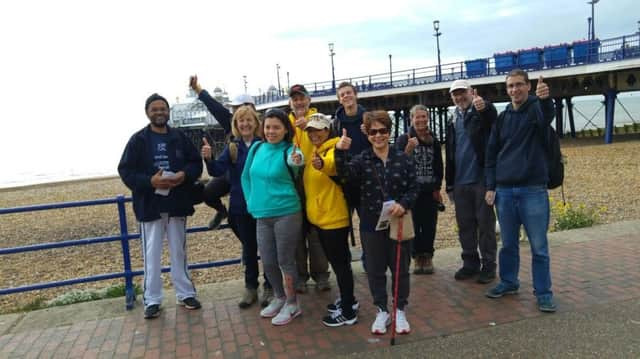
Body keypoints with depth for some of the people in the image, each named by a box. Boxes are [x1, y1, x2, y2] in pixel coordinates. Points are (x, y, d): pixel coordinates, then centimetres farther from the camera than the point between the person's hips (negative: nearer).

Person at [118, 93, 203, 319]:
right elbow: (125, 171, -5)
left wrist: (185, 175, -15)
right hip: (150, 205, -2)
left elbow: (196, 163, 6)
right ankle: (152, 300, 16)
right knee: (152, 254, 4)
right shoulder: (138, 140, -2)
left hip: (177, 203, 2)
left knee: (179, 251, 13)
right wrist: (149, 181, -21)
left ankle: (185, 293, 25)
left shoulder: (180, 137, 5)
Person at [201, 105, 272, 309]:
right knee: (249, 248, 15)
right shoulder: (232, 148, 2)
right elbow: (218, 171, -9)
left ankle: (269, 288, 23)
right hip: (241, 206, 3)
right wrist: (208, 158, -28)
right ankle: (250, 288, 28)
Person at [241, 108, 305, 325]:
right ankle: (279, 298, 36)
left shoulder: (289, 150, -10)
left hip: (286, 214, -5)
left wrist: (297, 161, -57)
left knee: (285, 260, 4)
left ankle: (292, 304, 23)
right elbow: (246, 176, 16)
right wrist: (251, 202, 9)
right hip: (262, 215, 5)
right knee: (268, 262, 13)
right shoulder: (256, 148, 4)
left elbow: (295, 160, -35)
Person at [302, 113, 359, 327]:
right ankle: (348, 300, 33)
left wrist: (322, 164, -62)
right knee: (335, 261, 18)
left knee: (340, 263, -2)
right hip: (318, 216, 9)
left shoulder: (333, 148, -15)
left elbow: (332, 163, -42)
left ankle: (348, 312, 8)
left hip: (334, 217, -9)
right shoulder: (314, 151, 12)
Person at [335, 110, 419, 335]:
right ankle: (382, 311, 27)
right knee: (375, 270, 10)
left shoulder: (403, 159, 0)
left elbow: (413, 188, -1)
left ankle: (400, 311, 28)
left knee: (400, 268, 10)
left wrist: (403, 204, -20)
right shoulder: (361, 160, -1)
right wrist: (340, 152, -39)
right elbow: (345, 172, -21)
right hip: (371, 225, 0)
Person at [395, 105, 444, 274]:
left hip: (430, 192, 3)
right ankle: (417, 258, 11)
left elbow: (439, 167, 15)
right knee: (414, 226, -1)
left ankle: (428, 257, 16)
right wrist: (409, 149, -25)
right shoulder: (403, 139, -1)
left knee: (429, 226, 4)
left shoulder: (434, 141, 10)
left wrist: (437, 188, 11)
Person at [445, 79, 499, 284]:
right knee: (465, 225, 11)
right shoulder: (453, 122, 14)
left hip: (482, 179, -5)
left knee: (486, 224, 2)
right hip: (460, 183, 6)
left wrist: (485, 107, -52)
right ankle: (470, 263, 23)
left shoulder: (483, 112, -2)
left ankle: (488, 266, 13)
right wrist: (449, 184, 14)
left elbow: (493, 117, -28)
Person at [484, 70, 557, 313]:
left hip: (533, 190, -4)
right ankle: (508, 282, 28)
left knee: (539, 246, 2)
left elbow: (547, 116, -28)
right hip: (504, 191, 4)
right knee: (508, 243, 13)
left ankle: (543, 292, 14)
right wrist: (491, 186, 5)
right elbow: (492, 153, 12)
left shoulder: (537, 108, -2)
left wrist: (545, 98, -50)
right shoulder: (503, 117, 11)